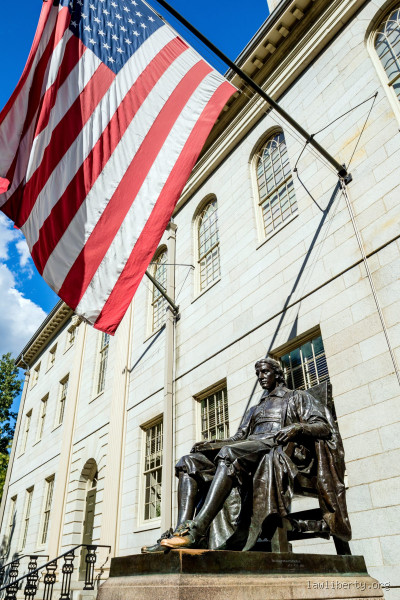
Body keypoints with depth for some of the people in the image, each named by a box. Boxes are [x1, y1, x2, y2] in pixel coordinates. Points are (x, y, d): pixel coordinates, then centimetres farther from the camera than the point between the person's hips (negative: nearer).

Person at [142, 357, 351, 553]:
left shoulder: (297, 397, 19)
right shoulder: (254, 410, 35)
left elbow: (324, 427, 4)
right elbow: (238, 438, 23)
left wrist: (296, 427, -16)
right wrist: (209, 443, 5)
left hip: (280, 449, -7)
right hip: (249, 451, 7)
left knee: (229, 453, -38)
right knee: (189, 462, -15)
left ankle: (196, 531, -49)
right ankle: (182, 528, -33)